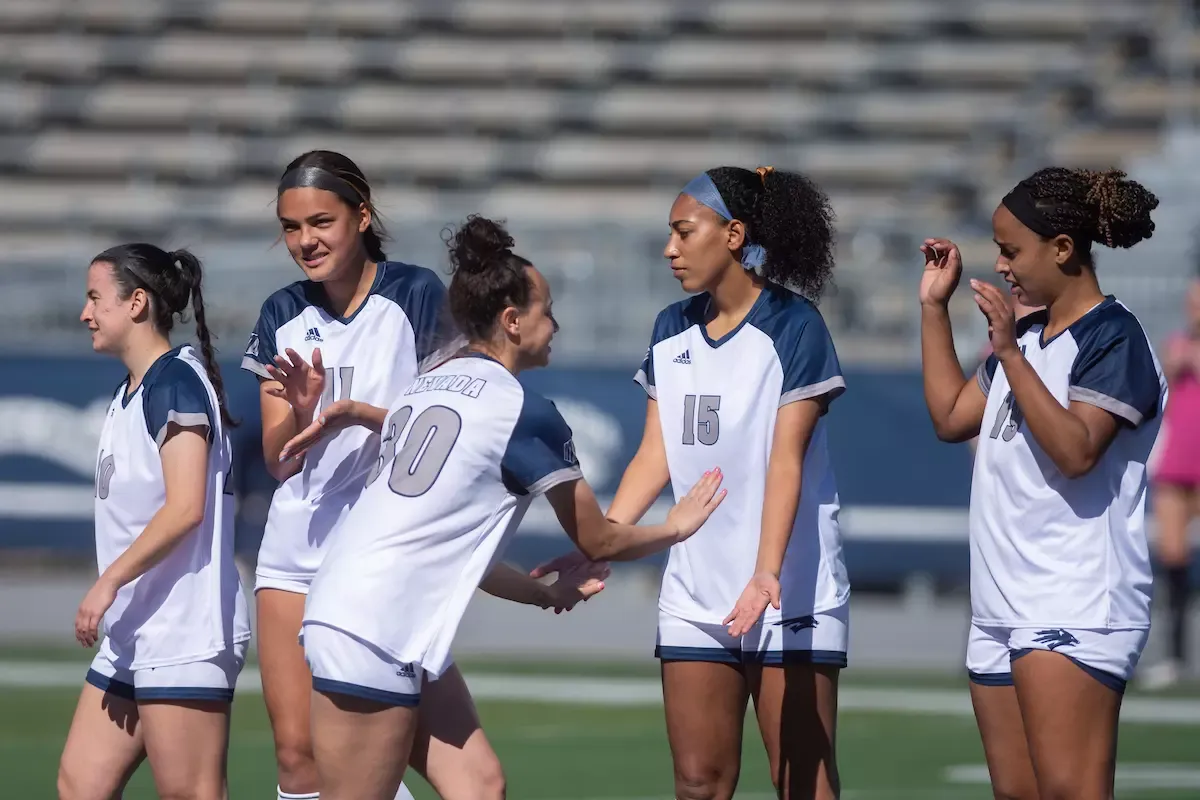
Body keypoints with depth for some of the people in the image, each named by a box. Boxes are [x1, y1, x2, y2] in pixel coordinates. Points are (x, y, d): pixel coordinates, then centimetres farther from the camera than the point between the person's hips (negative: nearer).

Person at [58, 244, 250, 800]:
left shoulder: (176, 380, -11)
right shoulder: (128, 395, 18)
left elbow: (185, 507, -20)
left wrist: (109, 582, -20)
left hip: (184, 635, -10)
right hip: (130, 639, 10)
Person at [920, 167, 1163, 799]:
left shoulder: (1112, 337, -9)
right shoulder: (1028, 334, 18)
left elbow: (1075, 450, -21)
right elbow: (951, 416, 26)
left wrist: (1010, 355, -23)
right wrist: (934, 306, 21)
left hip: (1074, 609, -9)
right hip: (1003, 608, 9)